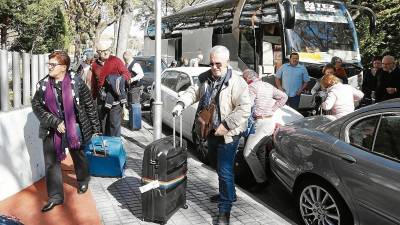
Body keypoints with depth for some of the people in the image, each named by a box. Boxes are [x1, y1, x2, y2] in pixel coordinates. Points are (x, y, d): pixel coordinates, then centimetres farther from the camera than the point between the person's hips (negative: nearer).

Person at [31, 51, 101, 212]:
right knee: (51, 162, 0)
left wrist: (95, 128, -2)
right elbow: (36, 106, -3)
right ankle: (55, 196, 11)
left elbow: (89, 105, -5)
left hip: (74, 127, -2)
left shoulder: (76, 82, -11)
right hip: (51, 130, 2)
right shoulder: (43, 84, -4)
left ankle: (83, 180, 45)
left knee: (78, 155, 18)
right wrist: (54, 122, -16)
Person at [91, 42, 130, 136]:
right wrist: (93, 96, 17)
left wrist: (120, 79, -23)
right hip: (101, 99, 5)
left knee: (114, 123, -6)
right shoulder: (95, 65, 12)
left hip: (115, 97, -5)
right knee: (102, 122, 15)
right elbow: (94, 83, 19)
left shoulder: (115, 60, -2)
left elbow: (127, 74, -5)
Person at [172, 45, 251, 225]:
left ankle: (224, 209, 6)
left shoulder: (236, 82, -18)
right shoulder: (205, 78, 4)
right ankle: (227, 194, 44)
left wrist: (225, 125, -24)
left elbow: (244, 108, -22)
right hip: (211, 132, 7)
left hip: (228, 135, -7)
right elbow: (193, 92, 9)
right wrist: (181, 103, -11)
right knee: (221, 167, 23)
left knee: (225, 171, -6)